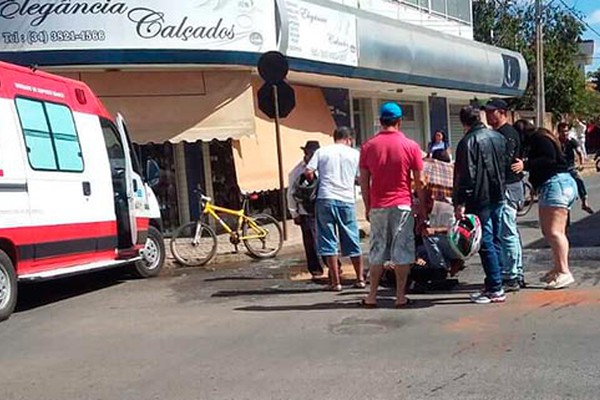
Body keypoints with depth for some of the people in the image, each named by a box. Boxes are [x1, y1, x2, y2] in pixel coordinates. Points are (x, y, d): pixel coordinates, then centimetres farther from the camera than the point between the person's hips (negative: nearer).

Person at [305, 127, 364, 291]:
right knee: (352, 241, 12)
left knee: (328, 241, 4)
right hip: (346, 200, 1)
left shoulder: (322, 151, 5)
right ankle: (360, 279, 19)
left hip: (325, 199, -1)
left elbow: (308, 172, -4)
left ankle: (335, 282, 5)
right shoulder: (354, 154, 8)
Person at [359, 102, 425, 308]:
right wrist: (422, 206, 9)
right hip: (402, 205, -2)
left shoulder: (368, 146, 1)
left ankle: (372, 296, 13)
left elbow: (364, 181, 3)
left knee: (377, 251, 10)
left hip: (377, 207, 2)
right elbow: (418, 181, -1)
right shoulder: (410, 146, -4)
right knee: (402, 252, 5)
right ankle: (400, 296, 7)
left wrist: (367, 207, 12)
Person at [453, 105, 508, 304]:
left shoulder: (468, 142, -13)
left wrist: (460, 203, -16)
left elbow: (465, 176, -18)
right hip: (498, 197, 8)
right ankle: (494, 284, 21)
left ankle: (495, 290, -1)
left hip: (480, 200, -8)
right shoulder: (498, 137, 10)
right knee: (494, 241, 14)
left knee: (486, 244, -3)